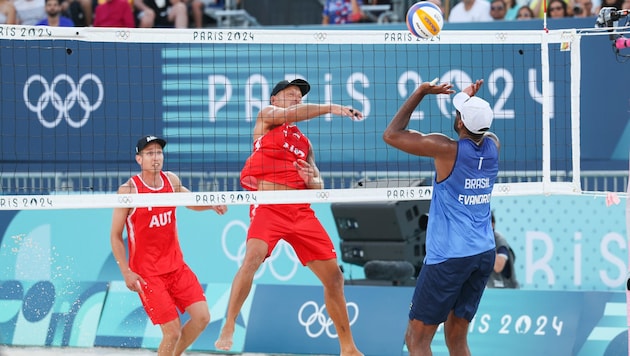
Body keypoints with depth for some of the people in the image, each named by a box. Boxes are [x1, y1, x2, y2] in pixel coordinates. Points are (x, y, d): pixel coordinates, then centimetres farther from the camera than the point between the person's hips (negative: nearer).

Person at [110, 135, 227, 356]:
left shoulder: (172, 181, 3)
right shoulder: (129, 190, -11)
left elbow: (192, 202, 23)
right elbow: (115, 236, -7)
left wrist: (211, 205, 0)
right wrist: (126, 272, -14)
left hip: (176, 265, 6)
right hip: (147, 272, -6)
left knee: (202, 317, -4)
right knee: (173, 331, -12)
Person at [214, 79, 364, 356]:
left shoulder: (304, 143, 23)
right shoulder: (266, 117, 10)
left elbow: (319, 187, 21)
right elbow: (290, 114, -12)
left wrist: (312, 180, -2)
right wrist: (331, 108, -15)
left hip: (301, 210, 6)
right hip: (268, 206, -6)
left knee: (334, 276, 3)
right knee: (253, 257, -31)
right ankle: (228, 329, -25)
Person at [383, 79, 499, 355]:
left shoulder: (448, 149, -16)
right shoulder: (492, 146, 1)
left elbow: (391, 135, -7)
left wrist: (421, 92, -2)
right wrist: (471, 100, 18)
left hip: (448, 258, -7)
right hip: (484, 254, 7)